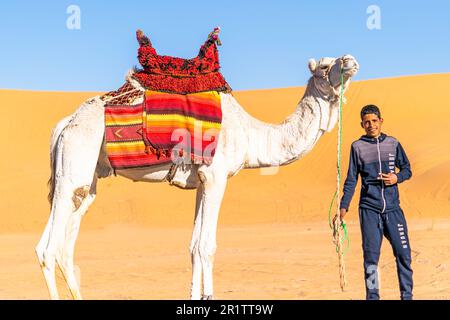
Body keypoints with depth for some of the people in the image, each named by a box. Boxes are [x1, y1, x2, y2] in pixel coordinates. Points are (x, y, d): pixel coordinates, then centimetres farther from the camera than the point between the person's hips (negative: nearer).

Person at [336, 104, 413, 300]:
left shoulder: (393, 143, 8)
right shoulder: (357, 147, 4)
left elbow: (407, 169, 15)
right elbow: (351, 180, 6)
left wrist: (397, 177, -7)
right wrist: (343, 207, -1)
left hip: (393, 208, 1)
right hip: (369, 209, -1)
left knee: (403, 253, -1)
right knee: (371, 255, 0)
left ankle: (407, 295, 10)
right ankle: (372, 296, 8)